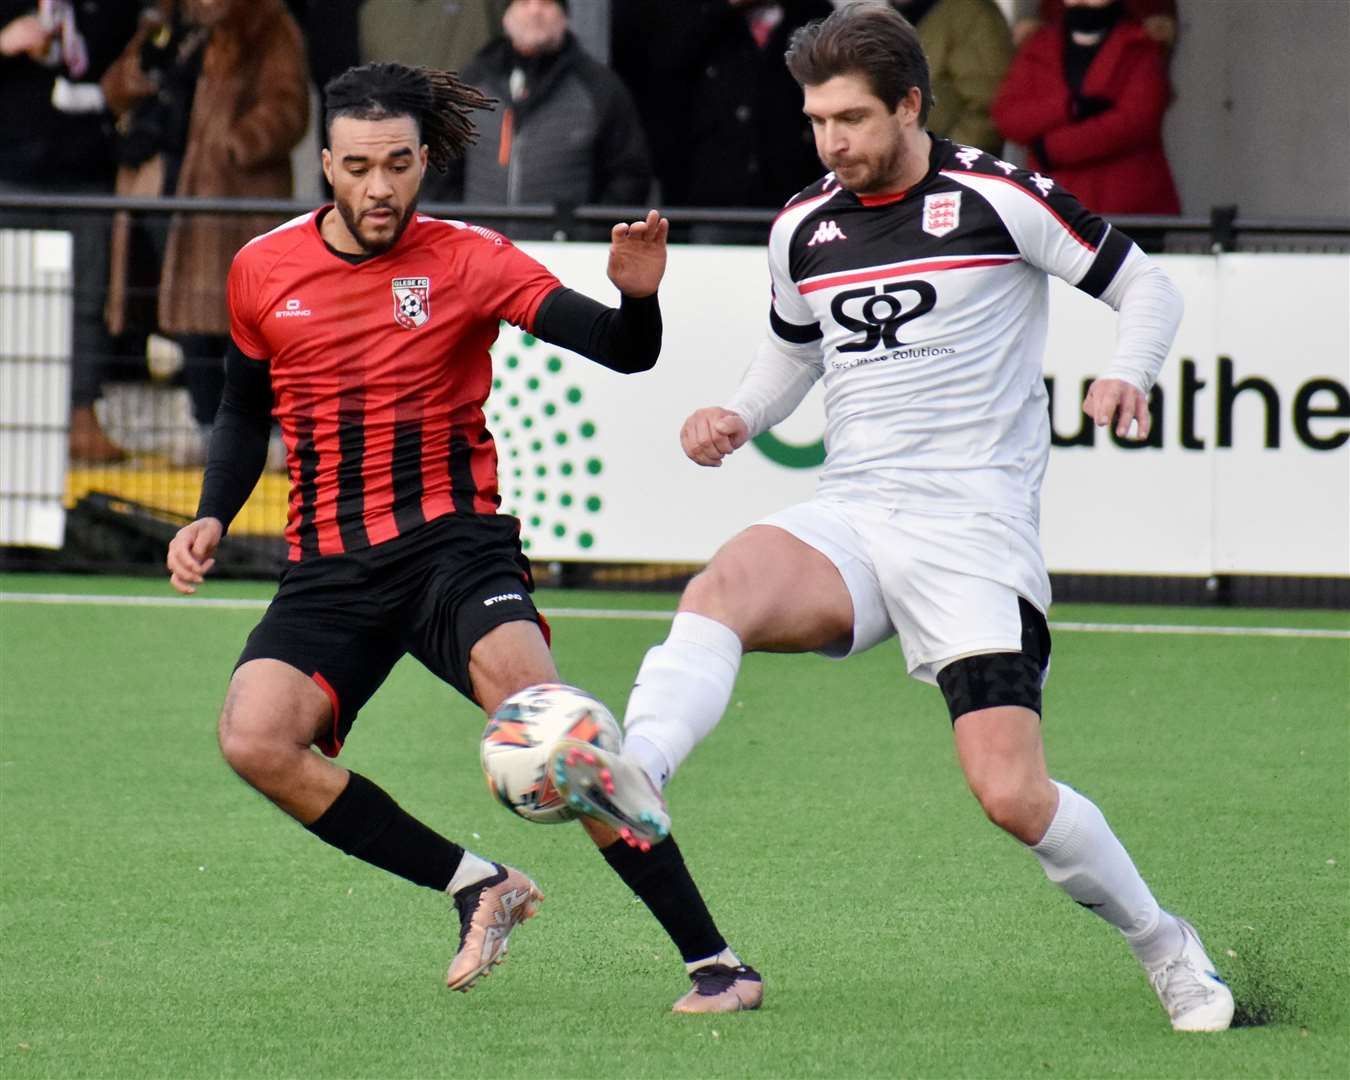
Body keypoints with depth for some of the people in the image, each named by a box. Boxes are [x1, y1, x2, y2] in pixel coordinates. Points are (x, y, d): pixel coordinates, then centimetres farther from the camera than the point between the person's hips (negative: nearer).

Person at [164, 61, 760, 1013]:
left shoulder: (467, 260, -5)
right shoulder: (263, 272, 5)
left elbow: (623, 353, -12)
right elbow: (246, 411, 21)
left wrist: (637, 297, -34)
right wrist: (212, 519, 6)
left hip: (455, 541, -3)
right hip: (329, 567, 3)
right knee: (254, 739, -21)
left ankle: (713, 959, -19)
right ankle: (476, 887, -6)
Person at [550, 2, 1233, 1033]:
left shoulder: (997, 197, -4)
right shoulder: (803, 228, 10)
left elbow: (1146, 285, 3)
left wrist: (1127, 375, -17)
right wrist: (739, 418, 9)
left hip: (974, 529, -4)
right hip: (850, 517, 4)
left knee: (1012, 796, -13)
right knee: (725, 586, -31)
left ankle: (1164, 944, 11)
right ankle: (634, 774, -53)